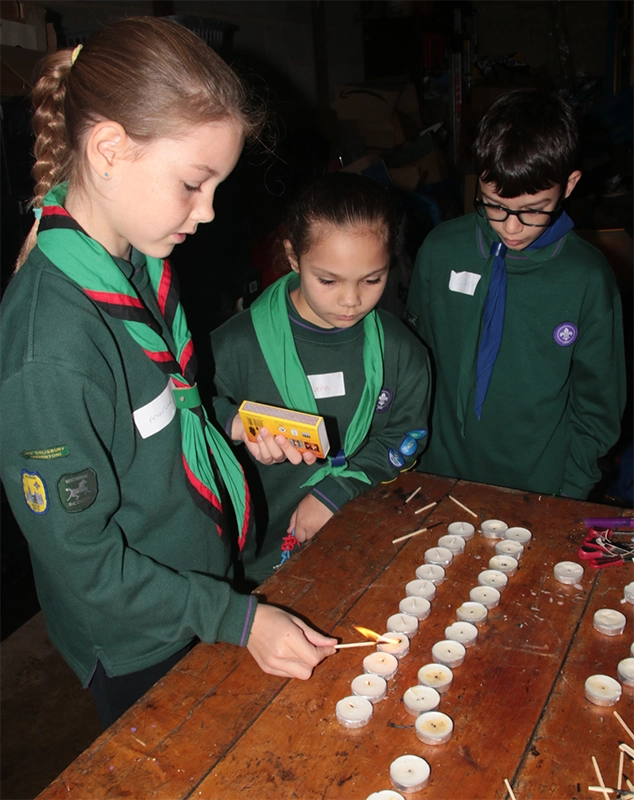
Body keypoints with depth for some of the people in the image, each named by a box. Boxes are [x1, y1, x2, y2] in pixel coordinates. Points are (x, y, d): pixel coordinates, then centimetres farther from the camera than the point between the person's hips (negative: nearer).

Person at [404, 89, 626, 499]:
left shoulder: (589, 277, -13)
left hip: (542, 487, -1)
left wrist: (567, 497, -5)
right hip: (442, 474, 2)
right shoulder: (441, 249, -8)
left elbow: (598, 408, -3)